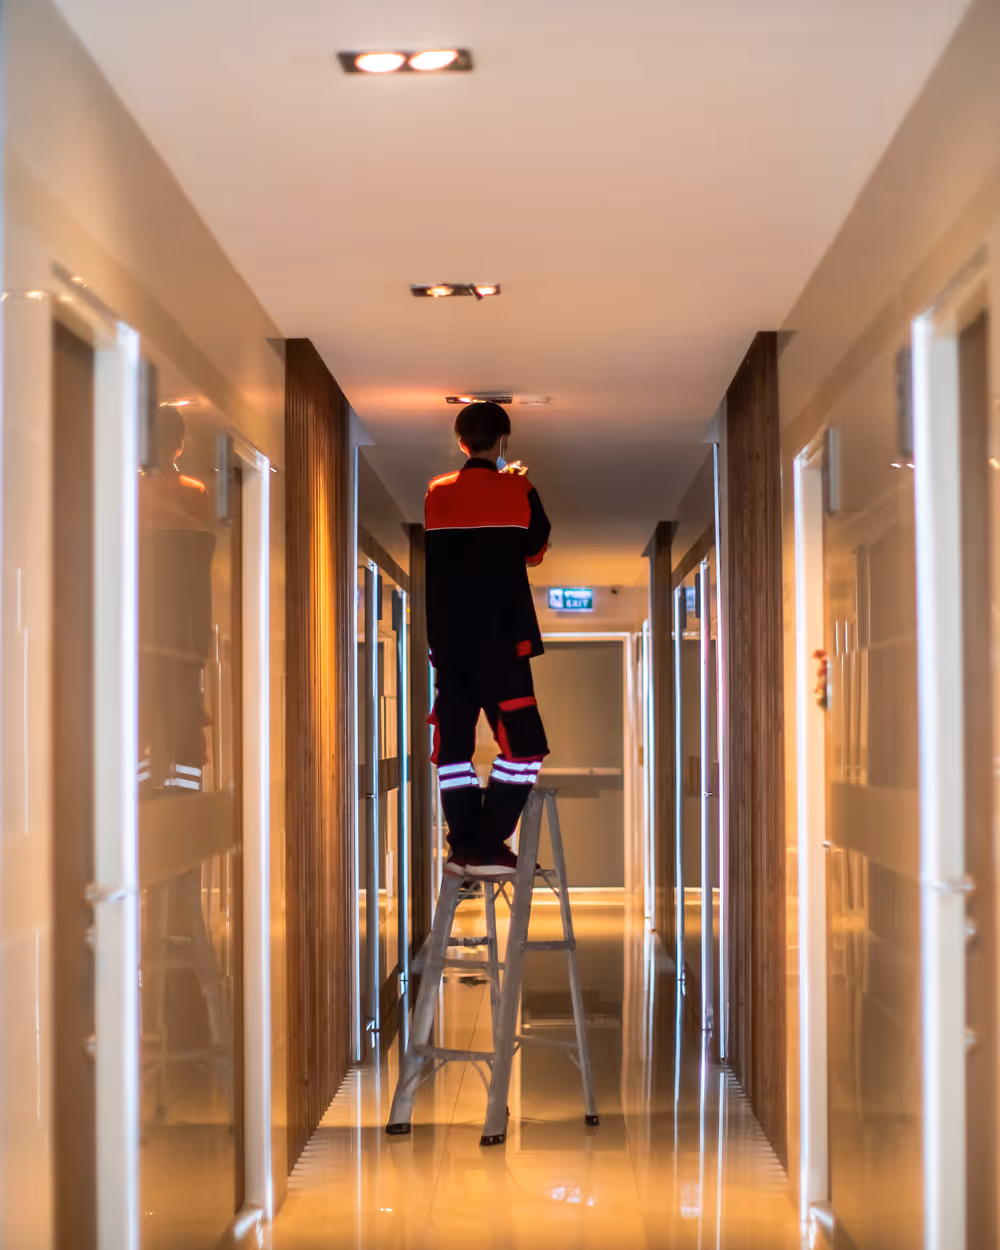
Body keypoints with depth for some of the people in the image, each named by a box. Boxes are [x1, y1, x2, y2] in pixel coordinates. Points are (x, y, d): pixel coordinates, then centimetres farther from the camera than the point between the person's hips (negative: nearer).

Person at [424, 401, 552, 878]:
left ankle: (464, 846, 9)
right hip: (500, 637, -4)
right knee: (523, 743, 0)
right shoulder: (517, 491, -4)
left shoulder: (435, 493, 5)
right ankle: (487, 847, -8)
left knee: (453, 741, 11)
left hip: (447, 638, 4)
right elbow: (535, 550, 13)